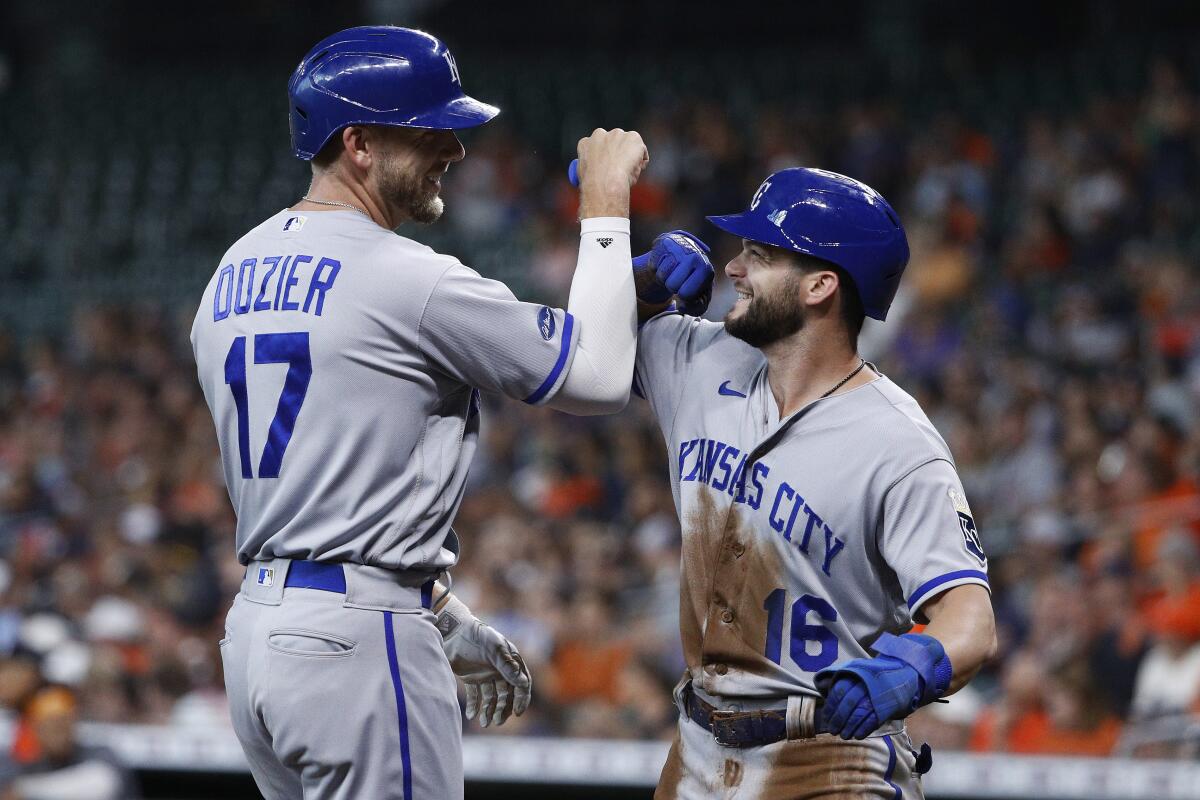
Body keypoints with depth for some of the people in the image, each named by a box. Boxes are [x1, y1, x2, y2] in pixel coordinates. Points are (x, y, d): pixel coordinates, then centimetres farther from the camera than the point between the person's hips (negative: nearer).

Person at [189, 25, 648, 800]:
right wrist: (605, 208, 2)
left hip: (256, 627, 9)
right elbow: (598, 374, -8)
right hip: (358, 639, -9)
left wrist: (445, 621, 23)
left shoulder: (234, 274, 14)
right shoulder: (406, 279, -14)